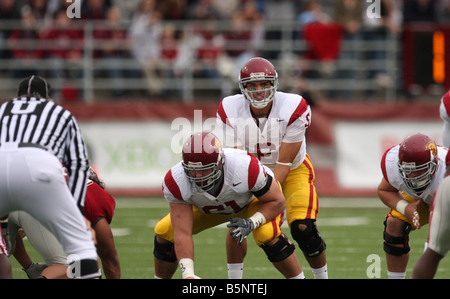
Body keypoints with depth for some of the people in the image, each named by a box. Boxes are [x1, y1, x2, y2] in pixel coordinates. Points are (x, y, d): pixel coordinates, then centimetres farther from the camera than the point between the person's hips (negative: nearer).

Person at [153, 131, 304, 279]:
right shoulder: (176, 182, -35)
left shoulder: (246, 168, -43)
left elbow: (277, 202, -25)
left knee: (268, 235, -32)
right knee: (164, 232, -10)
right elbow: (182, 234, -34)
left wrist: (252, 223, -42)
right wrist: (188, 274, -45)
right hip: (208, 209, 3)